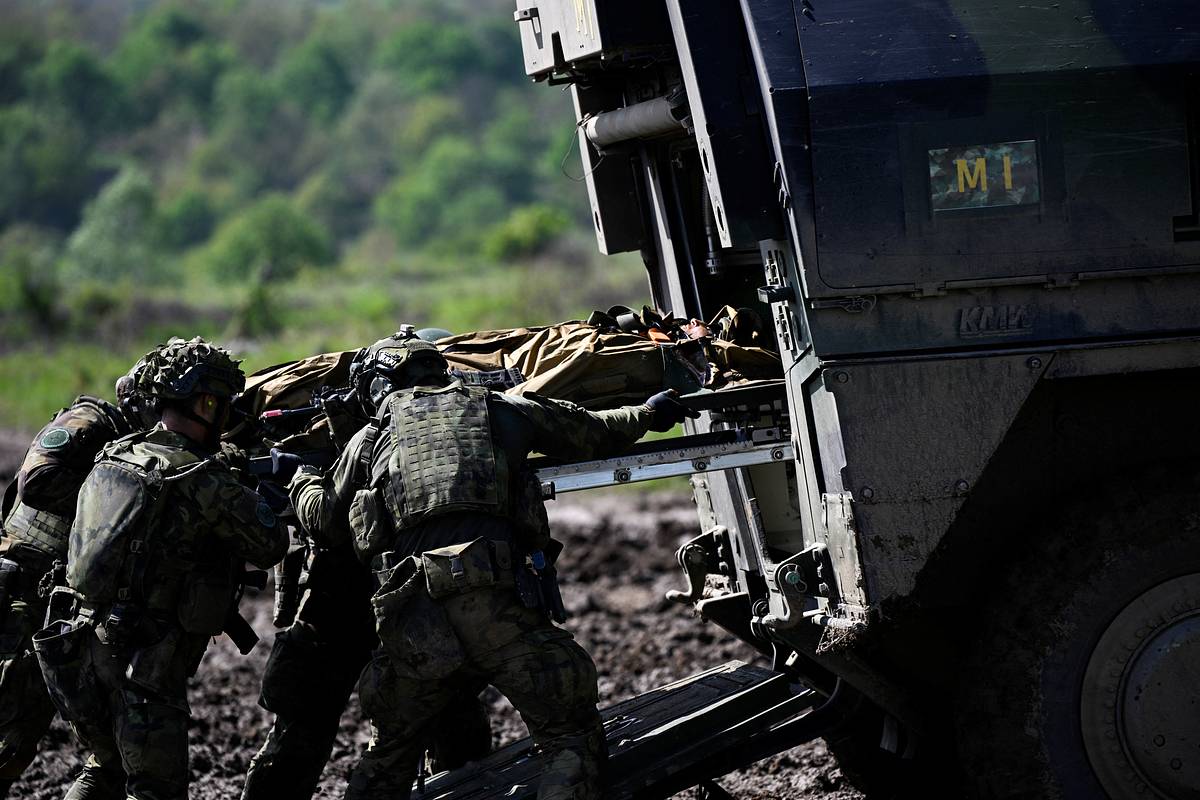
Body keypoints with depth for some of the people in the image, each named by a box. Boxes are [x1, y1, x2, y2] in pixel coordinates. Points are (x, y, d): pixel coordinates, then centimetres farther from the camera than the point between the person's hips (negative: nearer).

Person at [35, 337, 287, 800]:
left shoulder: (115, 457, 7)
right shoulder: (205, 482, -15)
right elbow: (270, 546, -9)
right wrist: (257, 497, 12)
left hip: (85, 641, 7)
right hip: (143, 663, -7)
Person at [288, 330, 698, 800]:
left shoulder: (373, 436, 20)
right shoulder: (499, 410, 19)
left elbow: (324, 519, 31)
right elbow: (592, 432, 31)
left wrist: (302, 478, 54)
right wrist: (649, 413, 50)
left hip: (410, 618, 2)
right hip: (496, 603, -2)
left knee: (387, 759, 22)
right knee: (573, 741, 2)